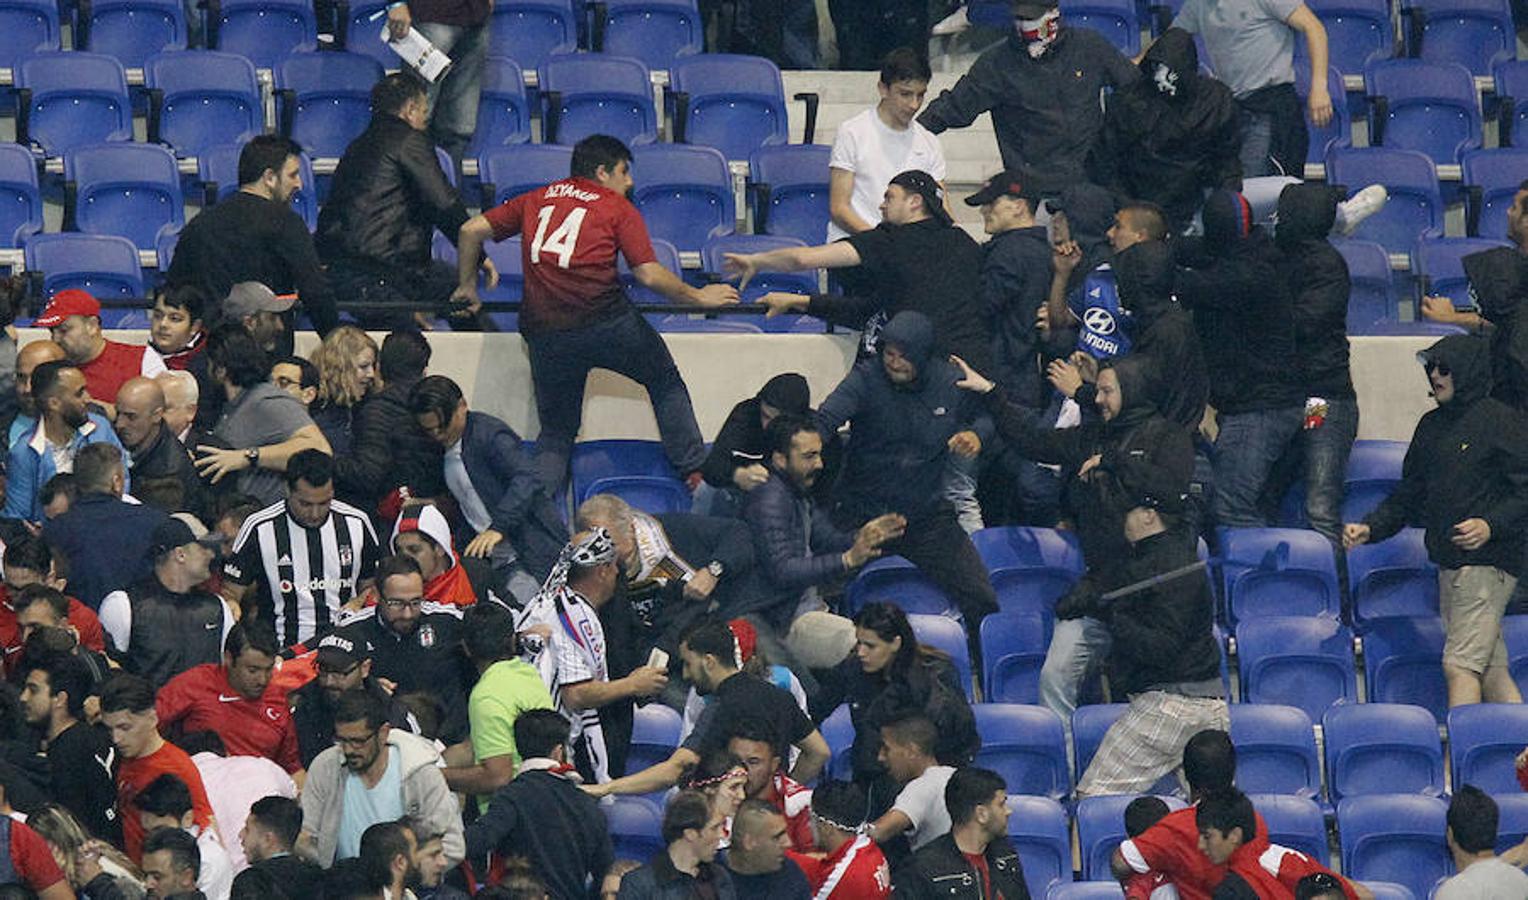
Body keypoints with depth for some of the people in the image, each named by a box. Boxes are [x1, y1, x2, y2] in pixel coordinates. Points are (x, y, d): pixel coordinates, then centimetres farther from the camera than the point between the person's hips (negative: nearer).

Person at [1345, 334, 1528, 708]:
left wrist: (1491, 526, -24)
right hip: (1448, 564, 8)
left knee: (1460, 665, -14)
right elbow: (1409, 495, 22)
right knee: (1491, 670, 7)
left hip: (1488, 563, -8)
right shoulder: (1432, 426, 17)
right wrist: (1370, 528, 9)